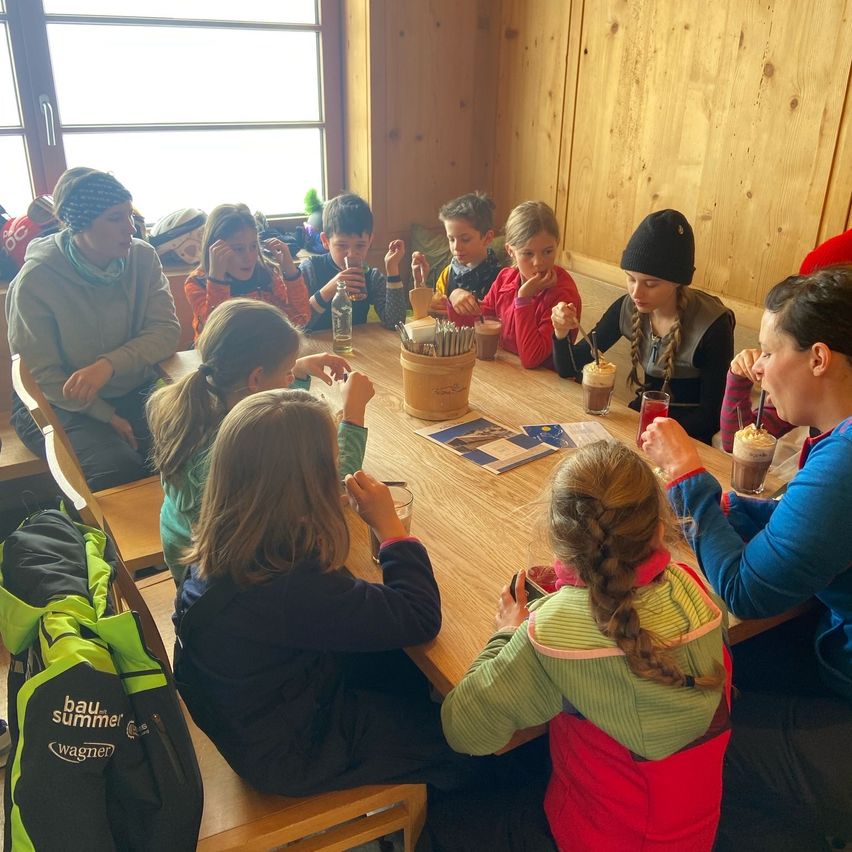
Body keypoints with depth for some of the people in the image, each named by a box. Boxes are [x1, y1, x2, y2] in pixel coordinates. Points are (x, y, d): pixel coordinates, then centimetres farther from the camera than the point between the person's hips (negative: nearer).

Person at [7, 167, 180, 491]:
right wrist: (109, 417, -18)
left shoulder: (142, 257, -6)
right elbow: (42, 375, -12)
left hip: (135, 392, 4)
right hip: (61, 405, -3)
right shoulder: (34, 281, -16)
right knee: (120, 467, -28)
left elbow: (167, 330, -14)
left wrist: (109, 364, -30)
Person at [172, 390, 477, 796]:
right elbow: (421, 618, -31)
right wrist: (388, 523, -22)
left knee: (412, 671, 21)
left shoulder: (221, 545, -17)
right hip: (291, 752, -7)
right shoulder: (294, 589, -42)